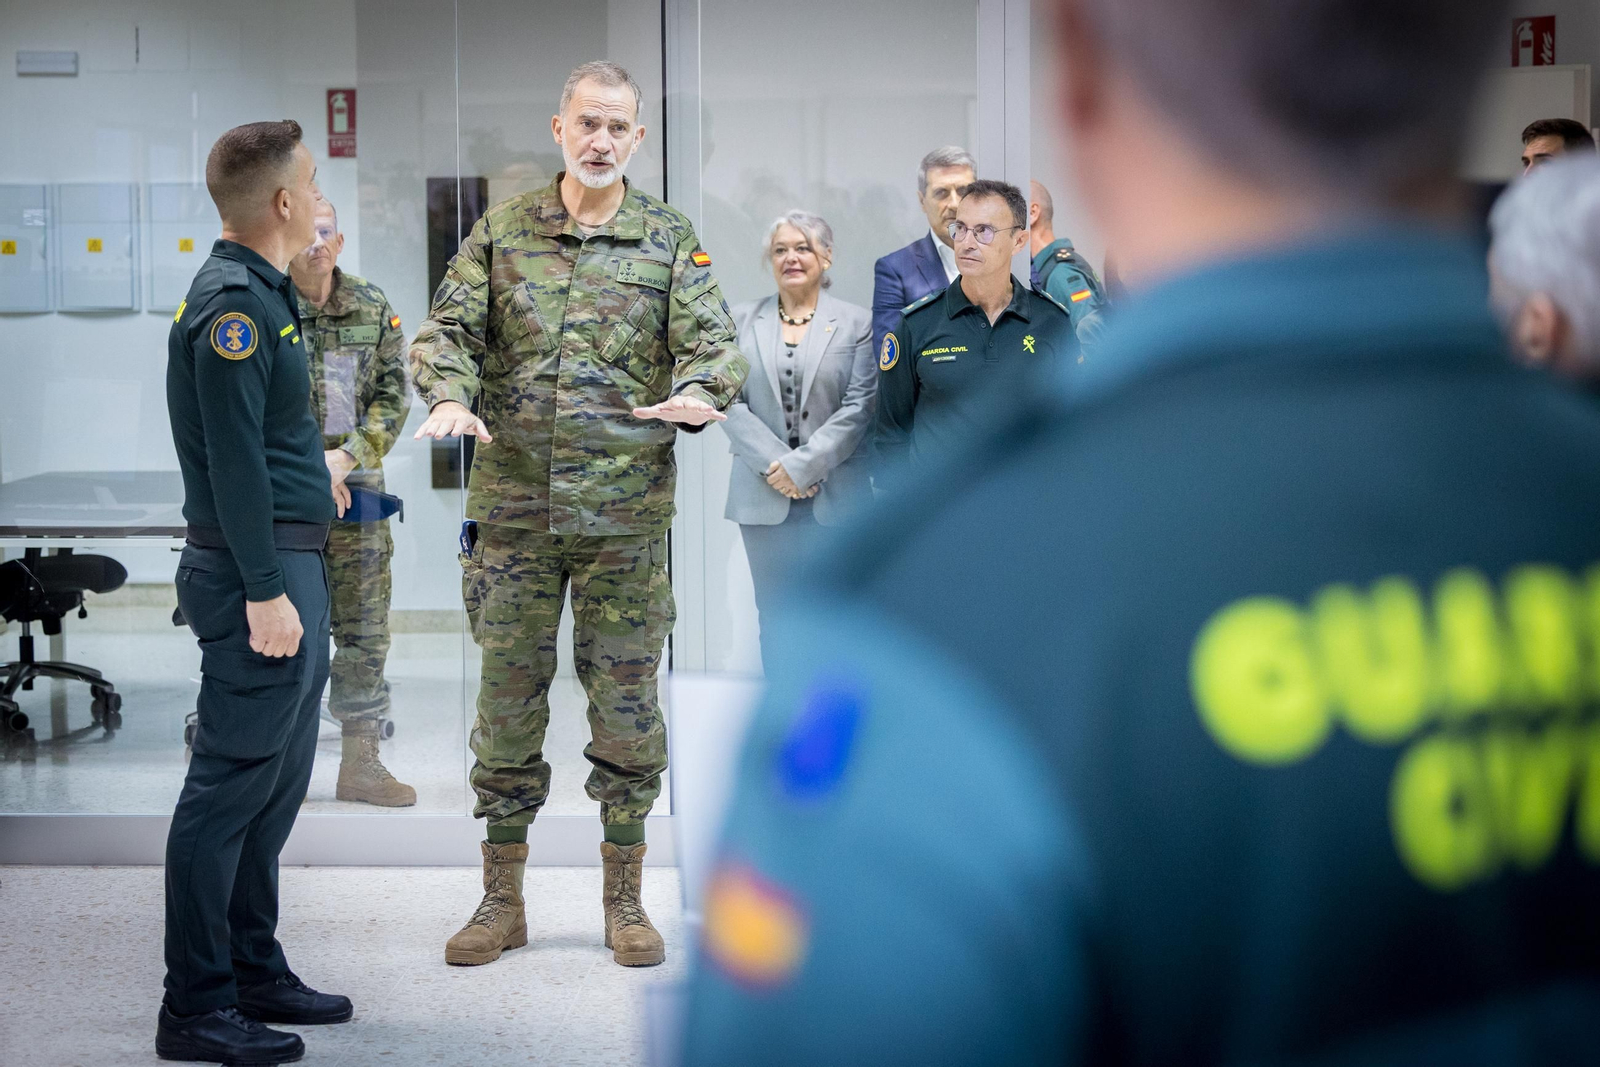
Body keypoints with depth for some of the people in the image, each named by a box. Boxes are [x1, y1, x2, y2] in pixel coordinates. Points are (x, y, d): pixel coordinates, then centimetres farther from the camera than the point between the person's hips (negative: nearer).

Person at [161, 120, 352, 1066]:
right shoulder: (232, 304, -16)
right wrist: (265, 590, -22)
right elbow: (234, 462, -21)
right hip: (258, 571, -11)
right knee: (232, 785, -7)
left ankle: (255, 971, 25)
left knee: (276, 784, 15)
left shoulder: (262, 293, 16)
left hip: (291, 566, 11)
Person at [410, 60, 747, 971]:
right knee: (508, 702, 6)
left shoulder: (670, 239, 5)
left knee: (627, 706, 5)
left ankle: (626, 899, 18)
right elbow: (448, 329, 2)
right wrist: (451, 395, -19)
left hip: (627, 512, -1)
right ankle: (503, 901, 17)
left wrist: (696, 391, -25)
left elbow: (714, 340, -3)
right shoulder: (501, 233, 7)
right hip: (514, 510, 1)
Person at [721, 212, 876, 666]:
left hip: (834, 496, -2)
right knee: (775, 619, 4)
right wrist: (774, 465, -10)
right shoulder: (742, 321, 9)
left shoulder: (858, 323, 3)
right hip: (763, 496, 2)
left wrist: (803, 466, -12)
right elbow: (730, 402, 2)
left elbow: (860, 407, -4)